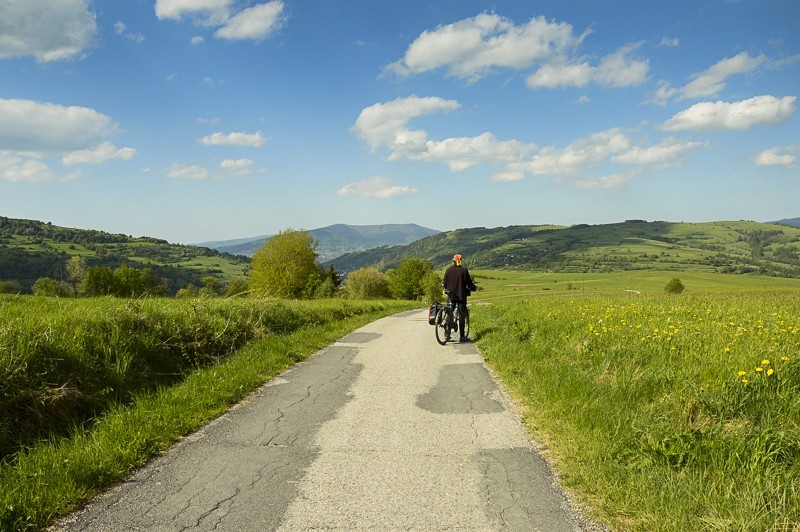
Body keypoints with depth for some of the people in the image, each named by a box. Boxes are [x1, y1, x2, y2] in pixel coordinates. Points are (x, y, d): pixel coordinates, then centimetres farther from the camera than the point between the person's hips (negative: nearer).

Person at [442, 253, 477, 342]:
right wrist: (474, 288, 12)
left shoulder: (448, 270, 0)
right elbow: (469, 282, -7)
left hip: (451, 295, 3)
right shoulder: (464, 270, -8)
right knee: (461, 315, 2)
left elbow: (444, 283, 4)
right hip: (461, 295, -2)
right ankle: (462, 336, 4)